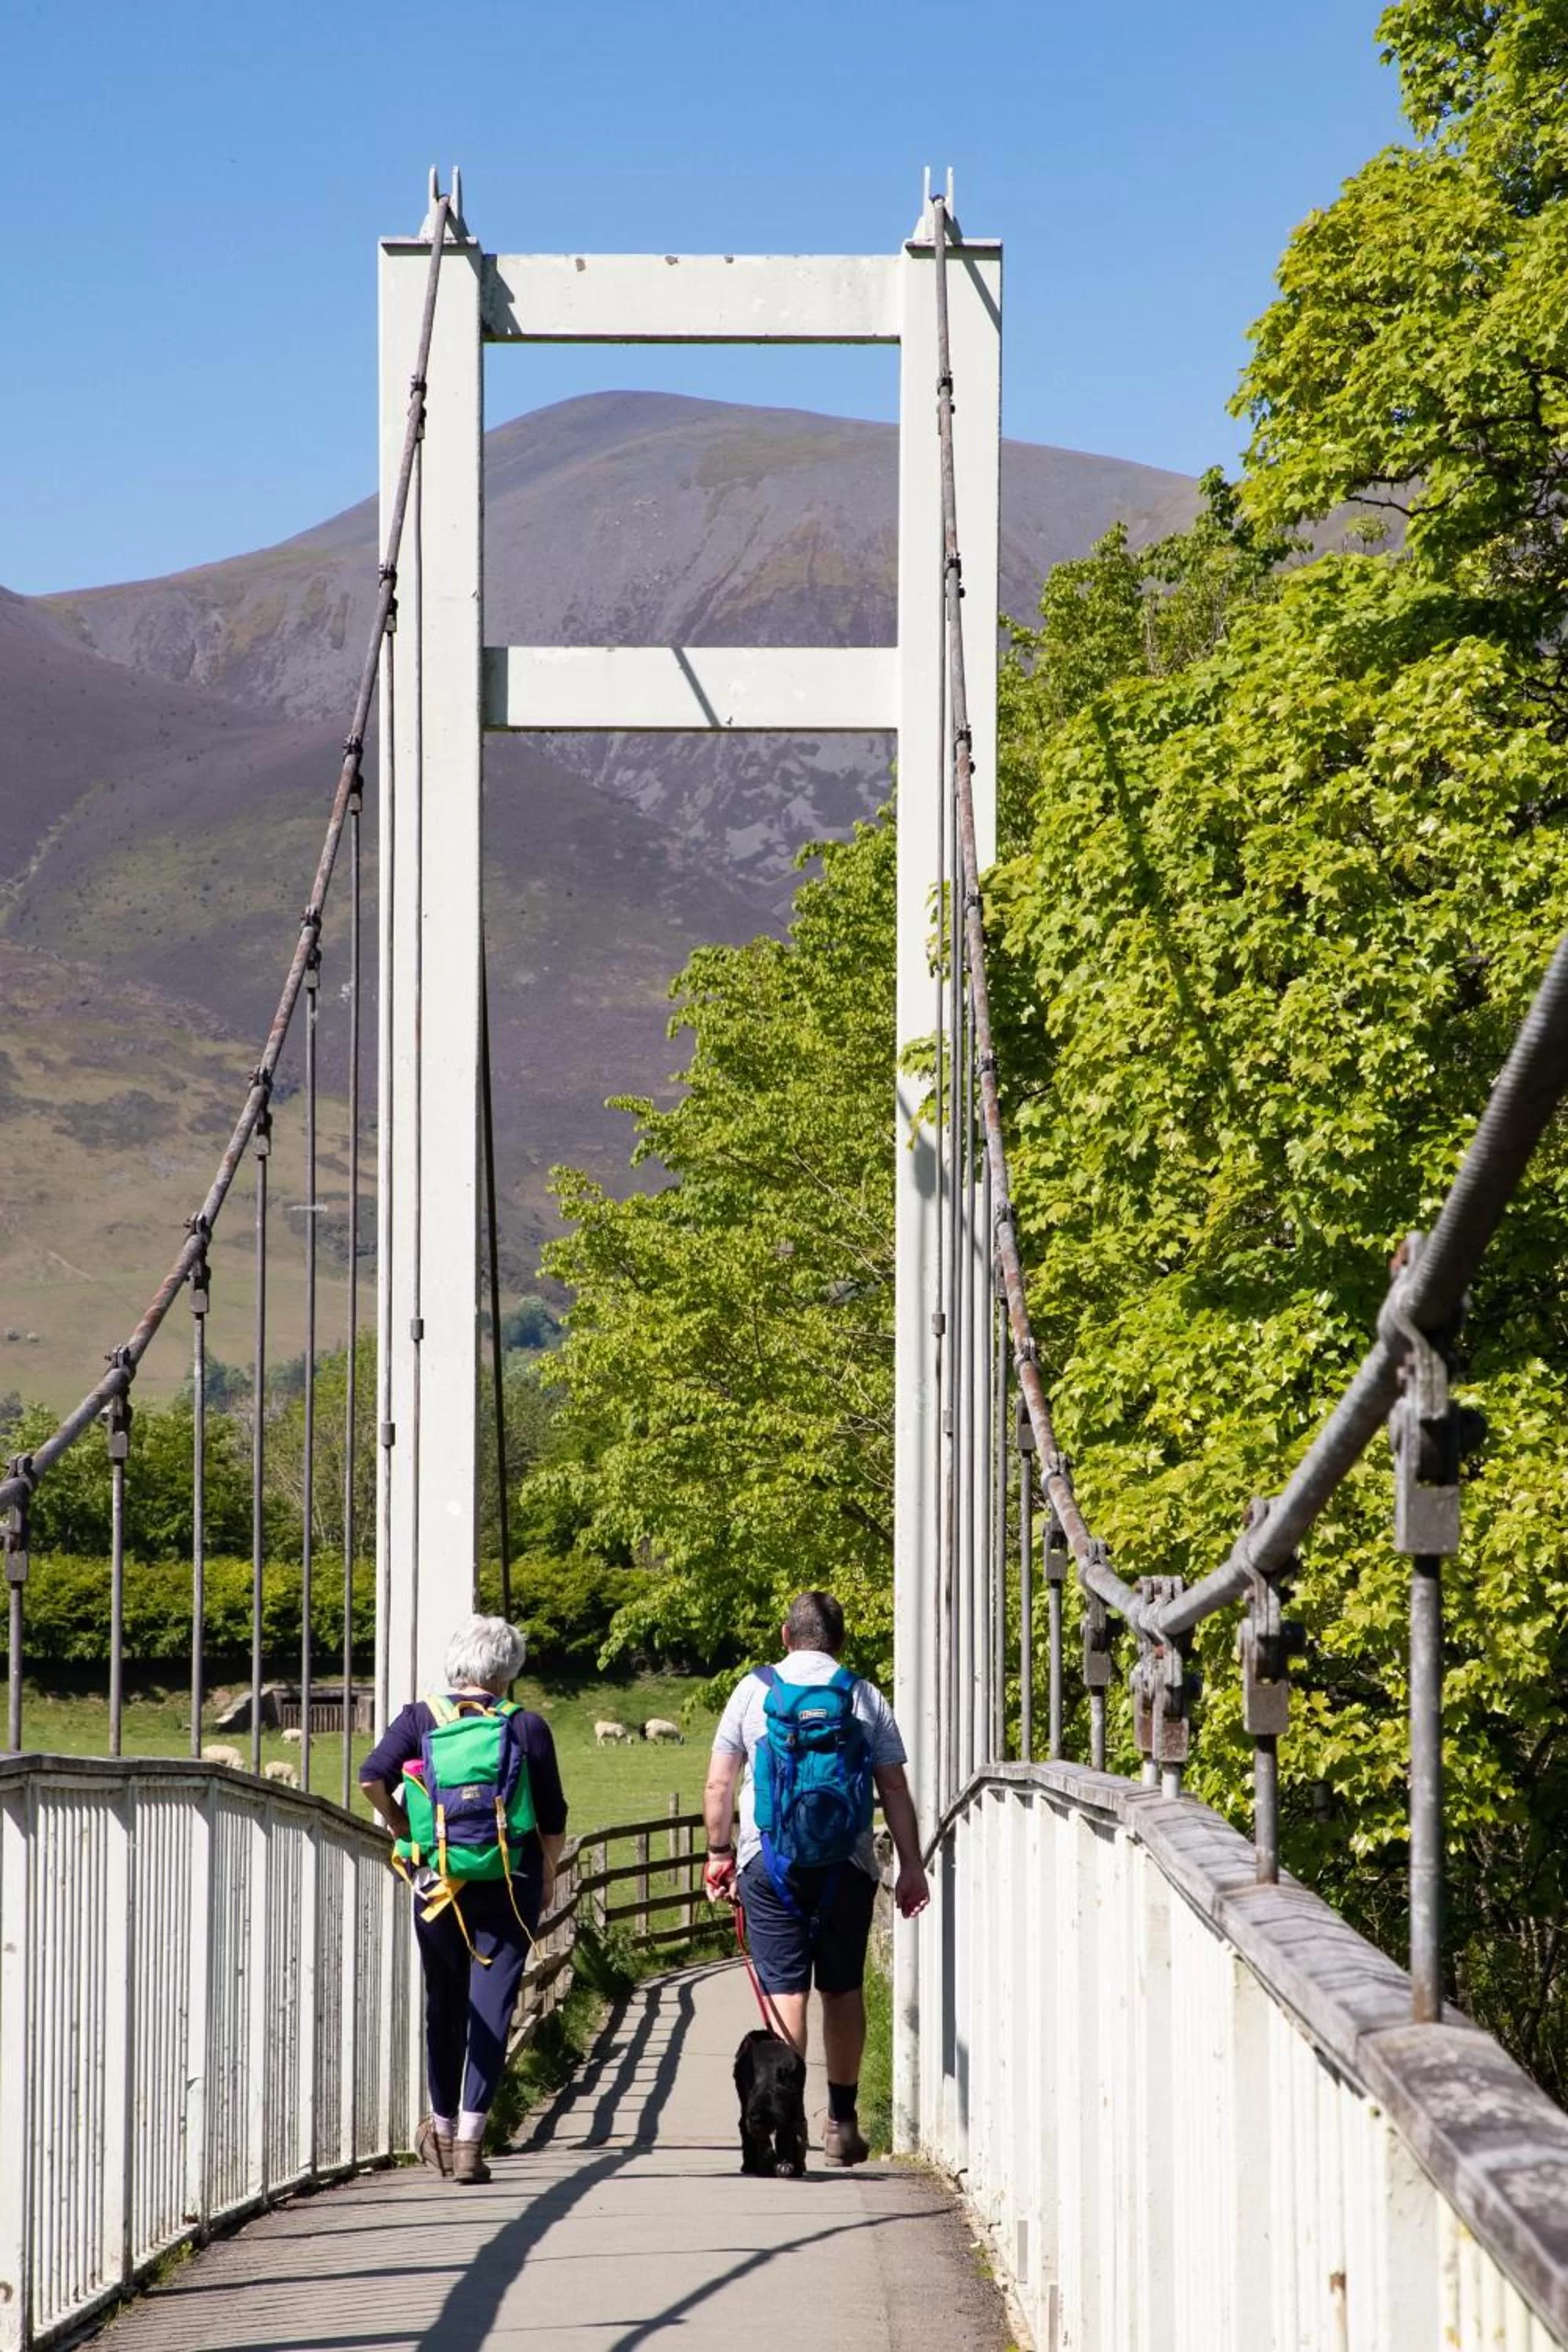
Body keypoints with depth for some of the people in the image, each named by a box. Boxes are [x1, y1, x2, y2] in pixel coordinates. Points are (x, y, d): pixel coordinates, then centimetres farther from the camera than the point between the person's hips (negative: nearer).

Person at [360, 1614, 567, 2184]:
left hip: (438, 1881, 1)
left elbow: (372, 1778, -14)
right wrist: (546, 1882, 15)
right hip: (510, 1887, -1)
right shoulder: (528, 1728, 0)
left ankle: (443, 2129, 27)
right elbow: (553, 1820, 2)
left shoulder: (420, 1719, 1)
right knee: (492, 2007, -1)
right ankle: (469, 2138, -9)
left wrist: (401, 1827, 1)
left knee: (444, 2006, 16)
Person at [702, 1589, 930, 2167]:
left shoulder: (754, 1690, 4)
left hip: (770, 1861, -1)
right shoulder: (866, 1697, 6)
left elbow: (718, 1783, 2)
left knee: (785, 1991, -2)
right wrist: (911, 1865, 6)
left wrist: (719, 1853, 12)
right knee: (843, 1989, 12)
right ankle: (842, 2121, 16)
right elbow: (894, 1789, 3)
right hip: (846, 1861, 1)